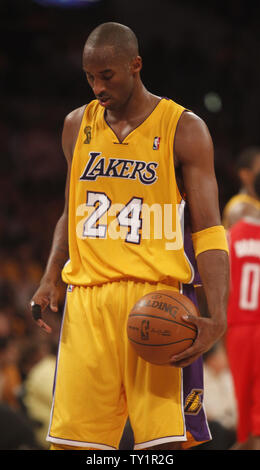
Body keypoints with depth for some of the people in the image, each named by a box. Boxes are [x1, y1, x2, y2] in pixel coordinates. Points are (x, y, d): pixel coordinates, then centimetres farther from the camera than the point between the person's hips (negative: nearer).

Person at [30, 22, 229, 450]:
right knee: (72, 440, 0)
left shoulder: (184, 129, -1)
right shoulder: (78, 126, 13)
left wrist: (217, 317, -19)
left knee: (166, 441, -11)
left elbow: (208, 230, -6)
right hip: (87, 299, 4)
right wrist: (50, 279, 8)